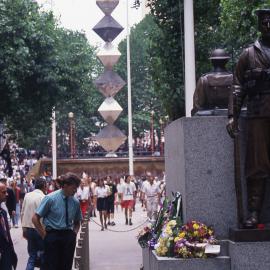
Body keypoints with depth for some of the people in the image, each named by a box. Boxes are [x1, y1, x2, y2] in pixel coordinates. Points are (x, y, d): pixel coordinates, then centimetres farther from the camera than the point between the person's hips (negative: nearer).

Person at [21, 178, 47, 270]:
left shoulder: (27, 196, 5)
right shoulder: (43, 197, -12)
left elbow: (22, 213, 9)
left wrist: (24, 228, 17)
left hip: (28, 228, 5)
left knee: (32, 255, 11)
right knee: (43, 254, 8)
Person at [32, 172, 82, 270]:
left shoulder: (75, 202, 4)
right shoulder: (50, 198, -9)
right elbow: (35, 218, -7)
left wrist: (74, 234, 5)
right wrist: (44, 235, -7)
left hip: (68, 237, 4)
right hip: (53, 236, -4)